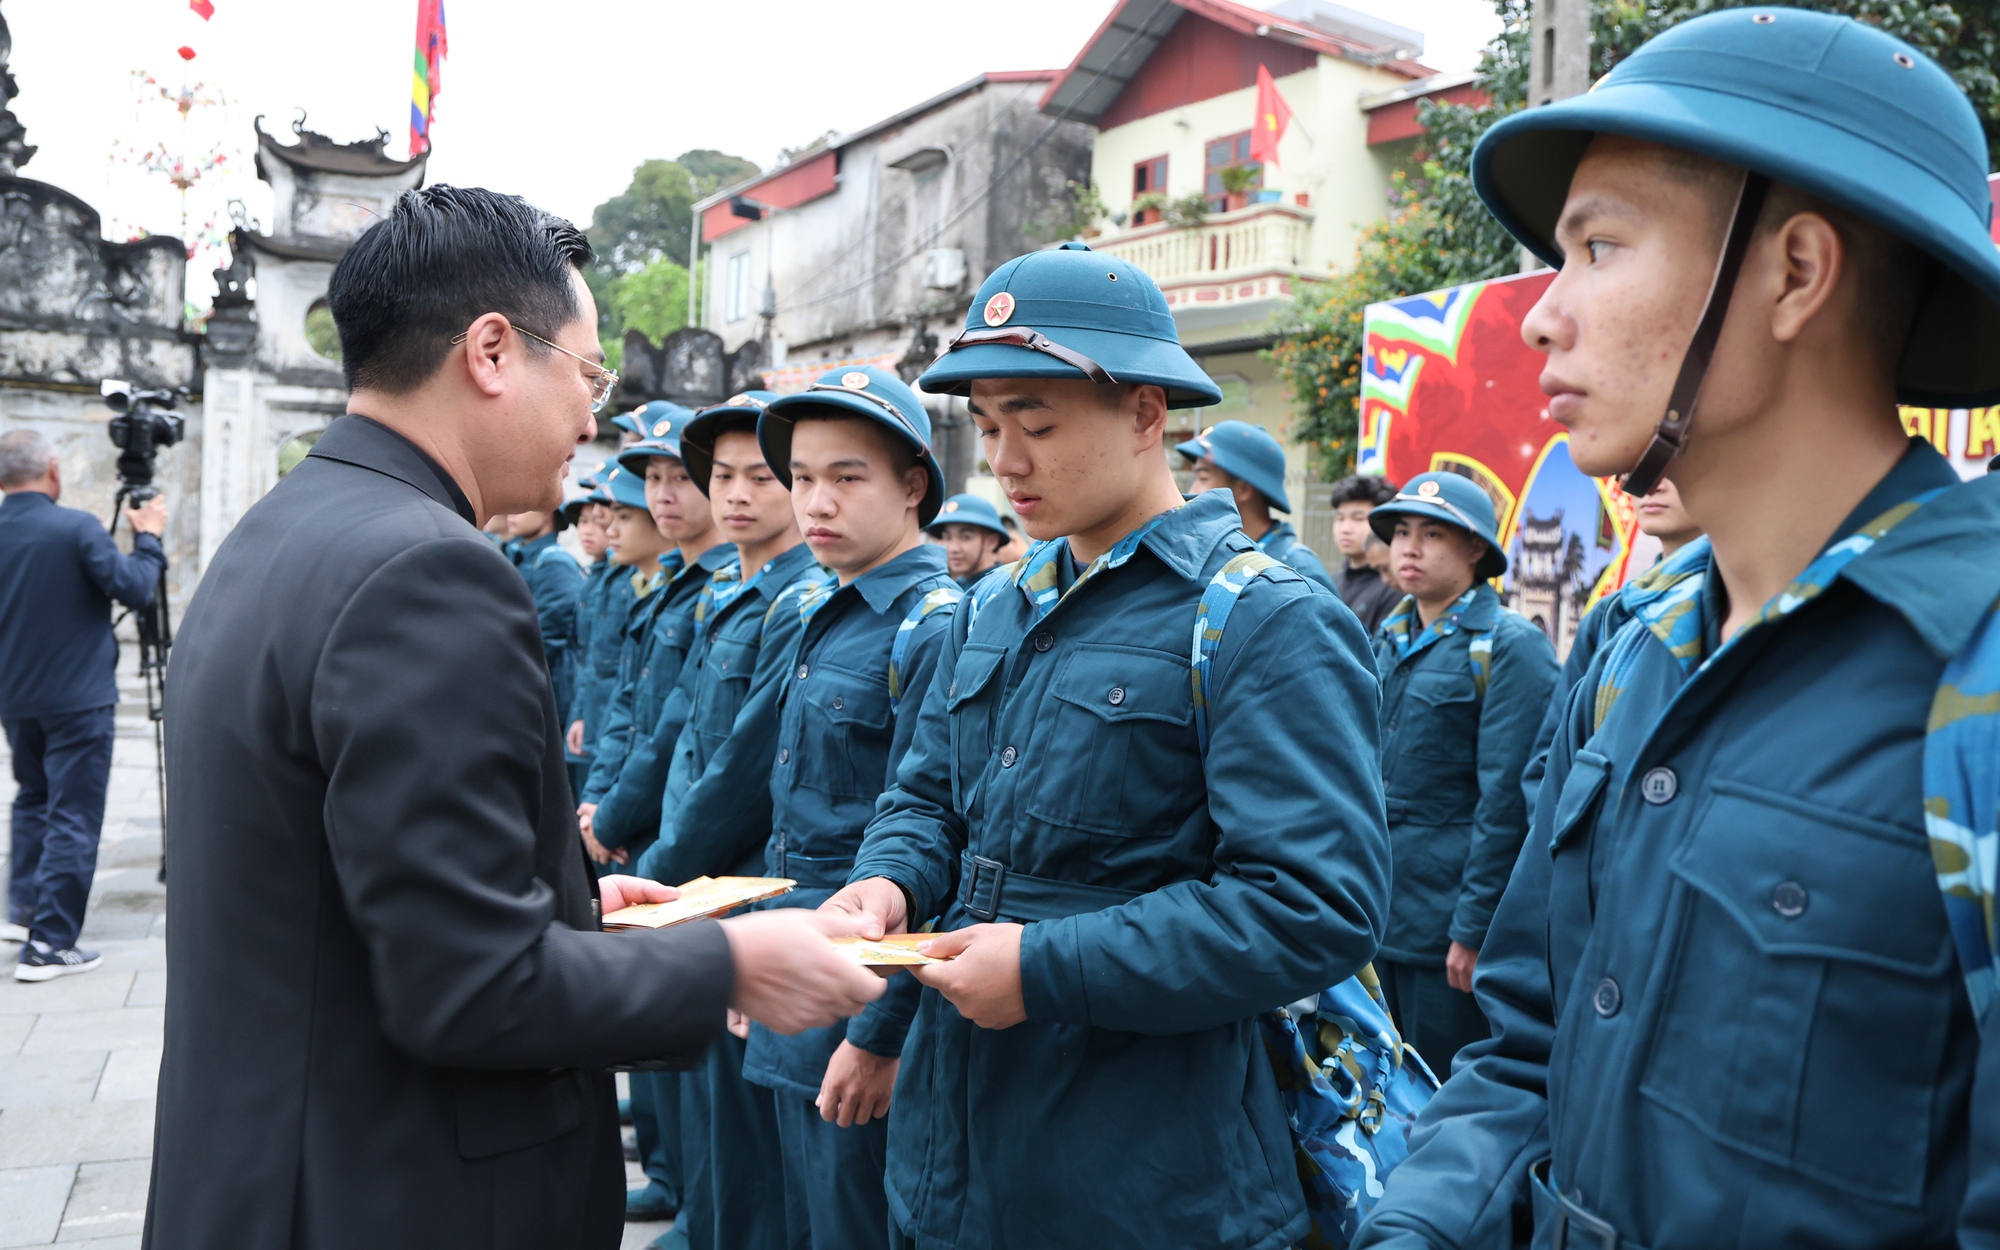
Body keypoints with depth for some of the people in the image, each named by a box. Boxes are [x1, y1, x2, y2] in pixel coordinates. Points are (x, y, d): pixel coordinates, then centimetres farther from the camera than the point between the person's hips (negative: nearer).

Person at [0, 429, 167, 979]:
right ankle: (48, 944, 1)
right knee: (72, 817, 0)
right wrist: (148, 537, 0)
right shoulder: (75, 528, -16)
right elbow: (134, 589, -15)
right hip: (77, 701, -6)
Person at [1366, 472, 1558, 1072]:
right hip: (1379, 911, 7)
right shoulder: (1389, 640, 12)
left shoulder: (1510, 646, -11)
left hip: (1449, 911, -7)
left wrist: (1474, 930, -16)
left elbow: (1507, 797, -15)